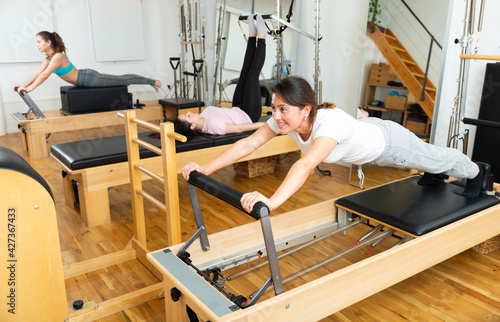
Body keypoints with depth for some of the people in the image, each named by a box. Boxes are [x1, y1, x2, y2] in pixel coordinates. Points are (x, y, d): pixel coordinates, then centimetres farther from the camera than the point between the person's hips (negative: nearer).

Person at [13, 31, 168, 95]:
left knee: (123, 80, -2)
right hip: (85, 78, 8)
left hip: (89, 79, -8)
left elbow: (44, 76, -30)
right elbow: (38, 73, 7)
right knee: (120, 80, 17)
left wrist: (29, 89, -28)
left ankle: (157, 83, 6)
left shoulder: (57, 57, -25)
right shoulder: (48, 56, 4)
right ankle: (151, 82, 30)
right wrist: (23, 85, 1)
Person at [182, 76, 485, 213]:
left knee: (436, 158, 25)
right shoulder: (286, 120, -29)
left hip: (387, 141, -6)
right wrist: (206, 169, -38)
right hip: (367, 131, 6)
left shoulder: (331, 122, -50)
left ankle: (475, 172, 57)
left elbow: (306, 165, -64)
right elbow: (248, 143, -31)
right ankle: (433, 175, 70)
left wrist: (271, 201, -77)